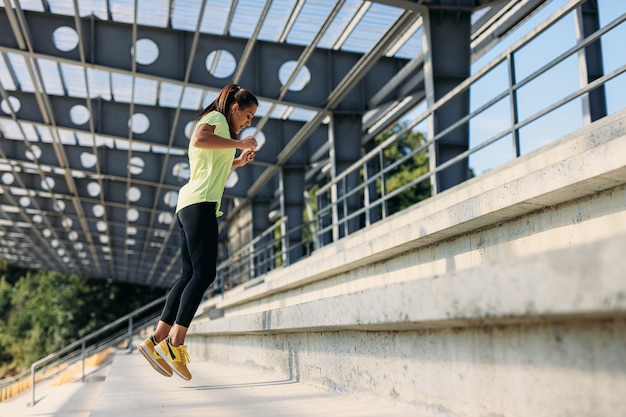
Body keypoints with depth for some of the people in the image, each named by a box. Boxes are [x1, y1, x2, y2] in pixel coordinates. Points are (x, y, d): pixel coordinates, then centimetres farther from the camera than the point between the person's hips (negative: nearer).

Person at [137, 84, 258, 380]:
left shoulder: (215, 122, 32)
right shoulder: (216, 117, 3)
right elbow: (200, 139, -21)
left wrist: (238, 161, 27)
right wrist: (238, 142, -12)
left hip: (189, 206, 10)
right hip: (200, 203, -10)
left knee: (191, 276, 3)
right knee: (204, 273, -16)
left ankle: (156, 340, -1)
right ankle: (175, 344, -22)